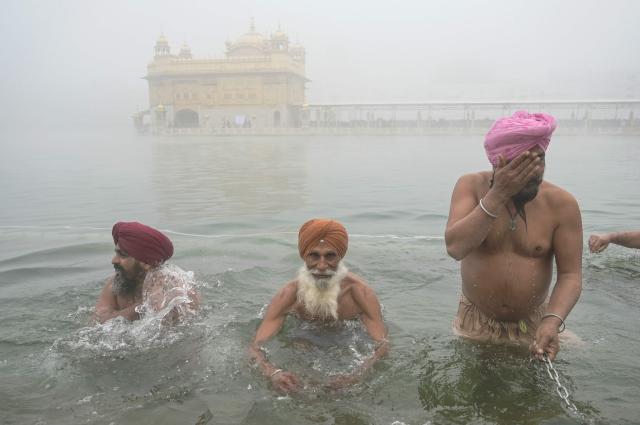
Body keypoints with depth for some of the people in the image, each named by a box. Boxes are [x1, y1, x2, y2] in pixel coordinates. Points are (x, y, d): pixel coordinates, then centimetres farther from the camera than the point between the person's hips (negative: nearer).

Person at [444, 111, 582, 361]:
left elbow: (570, 275, -12)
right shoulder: (471, 187, -14)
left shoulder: (561, 203, -14)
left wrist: (552, 320, -30)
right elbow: (455, 248, -28)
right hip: (475, 322, 0)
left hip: (532, 324, 0)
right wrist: (497, 195, -33)